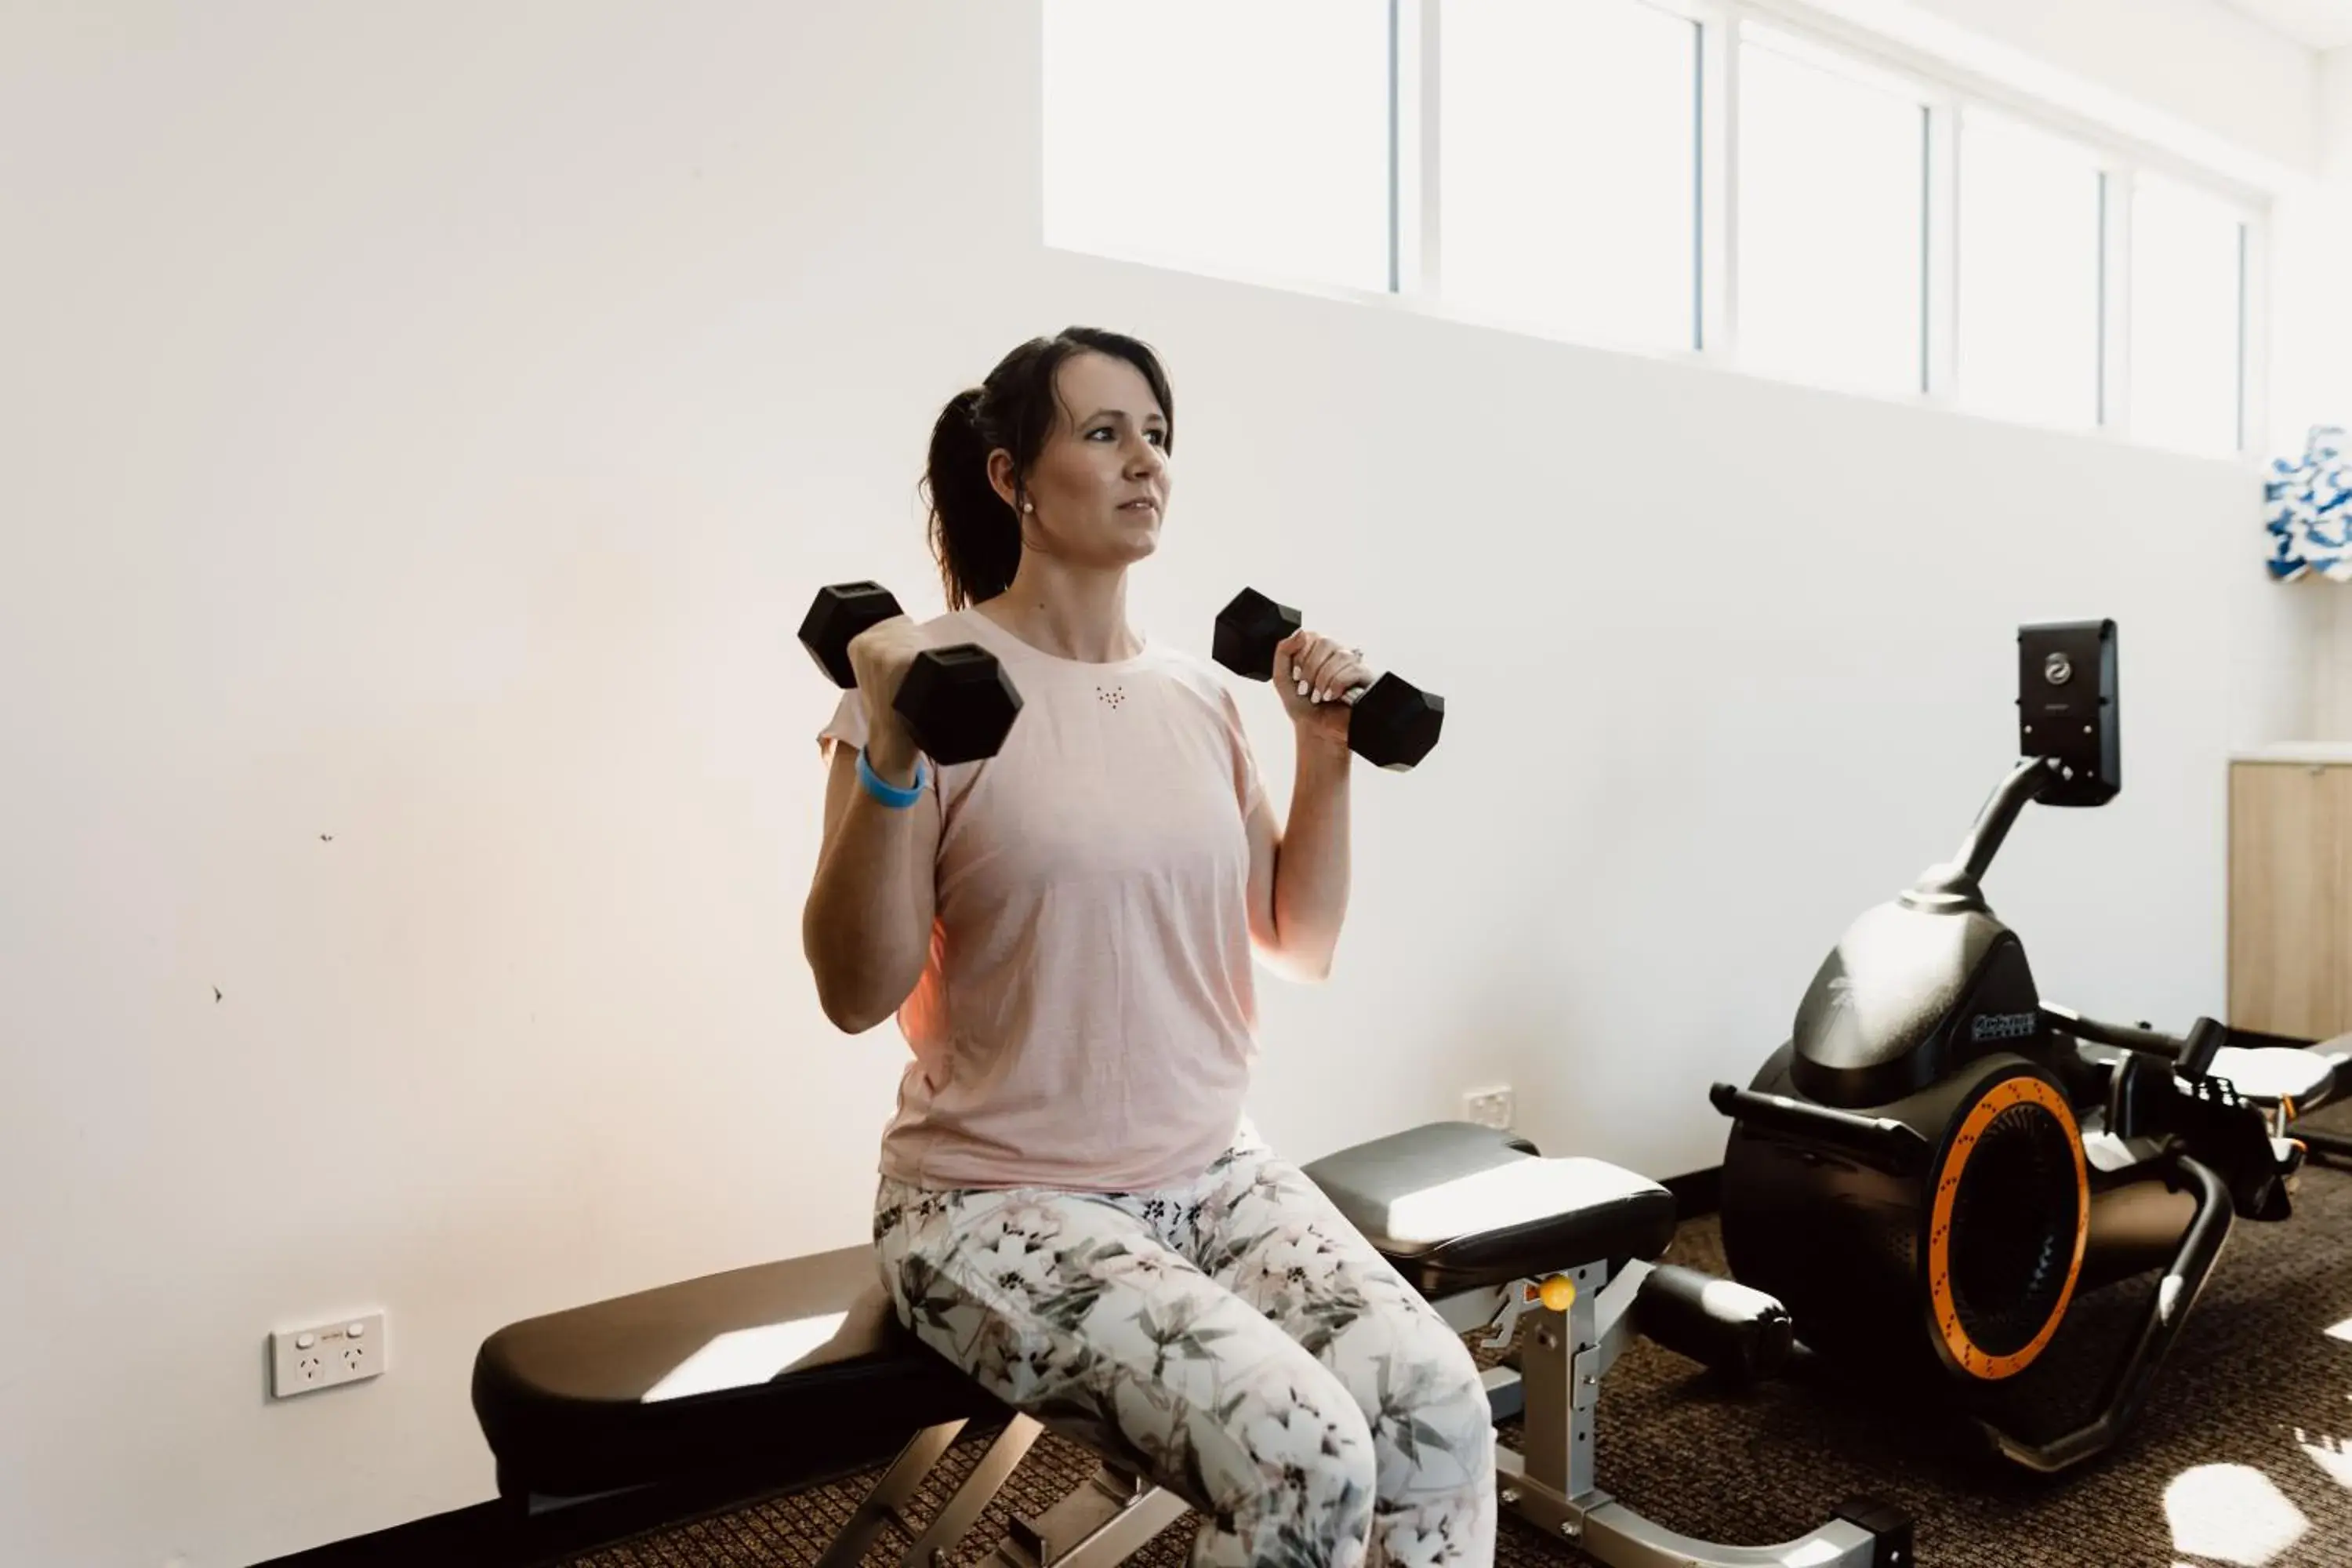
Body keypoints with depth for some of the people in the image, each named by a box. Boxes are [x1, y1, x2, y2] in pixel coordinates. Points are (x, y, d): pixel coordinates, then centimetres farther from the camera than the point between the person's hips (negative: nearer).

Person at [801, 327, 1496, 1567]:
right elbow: (856, 994, -14)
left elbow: (1299, 946, 11)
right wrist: (889, 759, -25)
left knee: (1439, 1407, -16)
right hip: (1000, 1199, -5)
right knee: (1302, 1455, -24)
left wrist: (1325, 759, 2)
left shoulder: (1197, 692, 7)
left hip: (1213, 1176, 5)